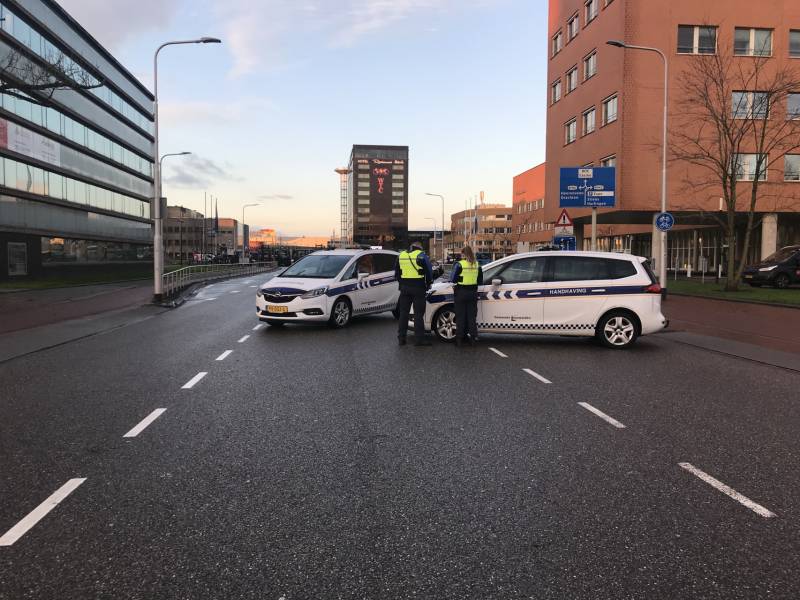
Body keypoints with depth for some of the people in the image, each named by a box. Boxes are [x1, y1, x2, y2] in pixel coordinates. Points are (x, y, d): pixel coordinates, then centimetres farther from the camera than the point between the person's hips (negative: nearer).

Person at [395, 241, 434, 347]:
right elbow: (429, 272, -4)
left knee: (403, 313, 11)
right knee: (418, 314, 0)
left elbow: (397, 273, 17)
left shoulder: (401, 255, 11)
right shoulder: (421, 255, -4)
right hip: (418, 288, -4)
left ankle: (401, 338, 13)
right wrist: (428, 284, 10)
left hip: (404, 288, 4)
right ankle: (419, 339, 1)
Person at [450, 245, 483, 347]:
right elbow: (480, 281, 8)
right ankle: (473, 338, 11)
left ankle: (459, 338, 8)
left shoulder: (459, 264, -11)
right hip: (473, 293, 4)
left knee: (460, 316, 5)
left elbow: (453, 279, -10)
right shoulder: (477, 265, 3)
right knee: (472, 316, 10)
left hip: (461, 293, -4)